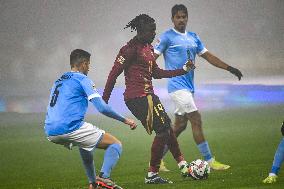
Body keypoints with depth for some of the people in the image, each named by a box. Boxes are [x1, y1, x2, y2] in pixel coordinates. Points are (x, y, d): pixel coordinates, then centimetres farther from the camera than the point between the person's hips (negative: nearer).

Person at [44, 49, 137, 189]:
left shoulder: (58, 81, 24)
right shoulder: (82, 79, 1)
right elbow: (102, 108, -7)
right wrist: (125, 120, 2)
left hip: (50, 133, 8)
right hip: (71, 128, -8)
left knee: (84, 144, 38)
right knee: (115, 145, 1)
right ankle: (104, 177, -23)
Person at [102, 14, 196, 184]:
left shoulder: (148, 47, 15)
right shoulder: (131, 48, -14)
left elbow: (156, 73, 24)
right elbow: (114, 74, -14)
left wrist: (183, 69, 19)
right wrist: (104, 100, -13)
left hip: (148, 95, 10)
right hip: (137, 97, -10)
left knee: (167, 127, 13)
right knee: (163, 130, -9)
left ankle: (184, 167, 22)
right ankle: (152, 175, -3)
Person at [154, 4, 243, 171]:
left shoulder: (193, 38, 16)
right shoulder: (167, 37, -4)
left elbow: (208, 56, 17)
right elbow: (153, 57, -6)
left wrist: (229, 68, 11)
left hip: (188, 87, 8)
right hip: (177, 86, -8)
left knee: (180, 125, 9)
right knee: (196, 120, -12)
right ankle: (210, 161, -11)